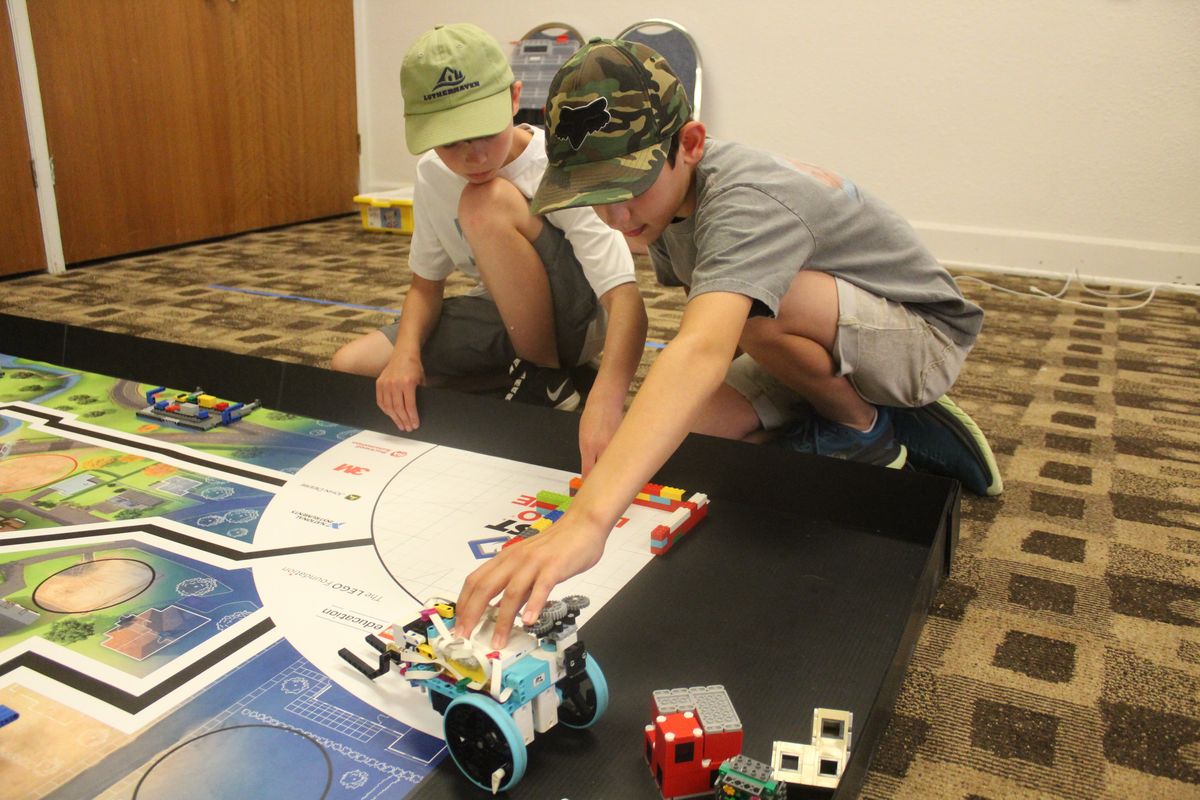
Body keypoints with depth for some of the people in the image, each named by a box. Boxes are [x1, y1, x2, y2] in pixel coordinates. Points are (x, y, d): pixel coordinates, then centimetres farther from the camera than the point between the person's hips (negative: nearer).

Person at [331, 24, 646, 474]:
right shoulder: (432, 175, -8)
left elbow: (625, 297, -36)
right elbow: (426, 282, 2)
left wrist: (605, 401, -55)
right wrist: (407, 351, -21)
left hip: (573, 320, -6)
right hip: (502, 319, 6)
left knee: (488, 203, -31)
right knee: (351, 366, -7)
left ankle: (548, 380, -13)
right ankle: (521, 371, 1)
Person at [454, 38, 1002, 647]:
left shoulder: (746, 202, -35)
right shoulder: (661, 191, -7)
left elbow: (703, 350, -53)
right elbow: (709, 325, 6)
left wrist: (587, 519, -64)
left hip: (923, 337, -8)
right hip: (818, 345, 8)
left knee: (757, 308, -37)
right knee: (681, 427, -12)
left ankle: (868, 434, -5)